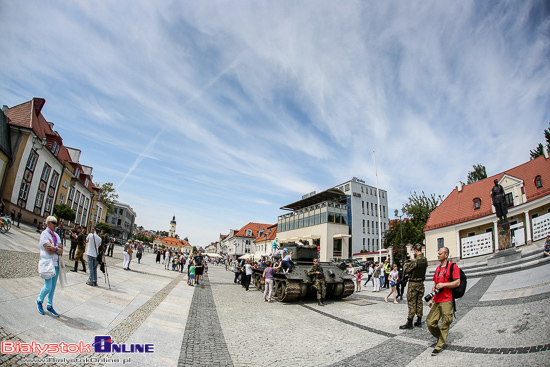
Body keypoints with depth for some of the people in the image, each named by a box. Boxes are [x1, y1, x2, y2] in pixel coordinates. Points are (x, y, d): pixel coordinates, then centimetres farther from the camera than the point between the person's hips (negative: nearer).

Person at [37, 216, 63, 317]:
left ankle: (50, 306, 21)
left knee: (53, 287, 9)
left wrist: (53, 248, -13)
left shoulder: (56, 235, 13)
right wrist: (58, 249, -5)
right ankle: (39, 301, 20)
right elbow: (49, 251, -17)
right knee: (48, 286, -7)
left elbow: (61, 251, 3)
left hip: (56, 263, 6)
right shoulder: (44, 234, -7)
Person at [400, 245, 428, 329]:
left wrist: (406, 264, 2)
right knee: (419, 302, 15)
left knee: (411, 303, -2)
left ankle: (409, 323, 2)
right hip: (421, 283, 8)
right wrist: (411, 263, 13)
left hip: (413, 283, -7)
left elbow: (406, 271, -17)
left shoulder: (415, 261, -23)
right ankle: (419, 321, 22)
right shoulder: (425, 260, 2)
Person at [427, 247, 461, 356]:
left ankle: (440, 345, 13)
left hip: (447, 301, -6)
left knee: (444, 324, 1)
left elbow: (457, 283, -11)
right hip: (436, 301, 6)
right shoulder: (438, 268, 17)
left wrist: (443, 284, -18)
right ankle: (441, 338, 27)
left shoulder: (452, 267, -4)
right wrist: (431, 299, 18)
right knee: (430, 322, 2)